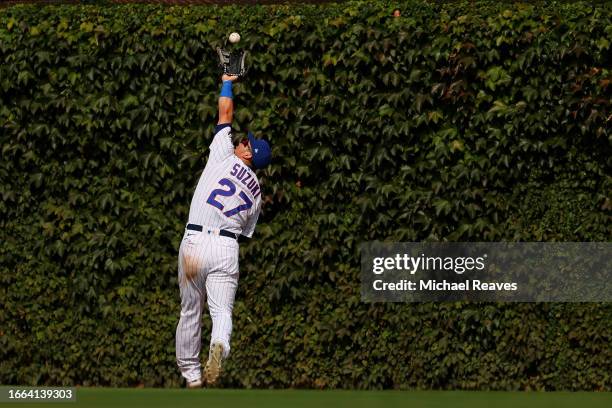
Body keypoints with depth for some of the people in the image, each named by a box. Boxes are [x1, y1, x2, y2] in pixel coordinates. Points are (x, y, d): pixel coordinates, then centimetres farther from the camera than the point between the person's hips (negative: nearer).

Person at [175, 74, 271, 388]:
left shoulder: (226, 156, 6)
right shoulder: (256, 192, 18)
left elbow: (225, 110, 14)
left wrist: (227, 83, 30)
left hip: (194, 241, -2)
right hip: (227, 248, 2)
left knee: (190, 311, 9)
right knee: (222, 309, -4)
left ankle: (191, 373, 15)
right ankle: (219, 345, -37)